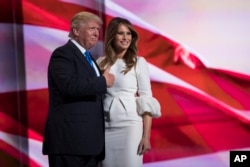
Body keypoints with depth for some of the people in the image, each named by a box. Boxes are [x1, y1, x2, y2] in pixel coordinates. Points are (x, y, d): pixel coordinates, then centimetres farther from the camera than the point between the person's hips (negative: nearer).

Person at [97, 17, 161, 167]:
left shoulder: (138, 62, 1)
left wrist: (146, 136, -9)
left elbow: (146, 100, -3)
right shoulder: (101, 63, 8)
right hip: (106, 127, 3)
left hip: (130, 125, -3)